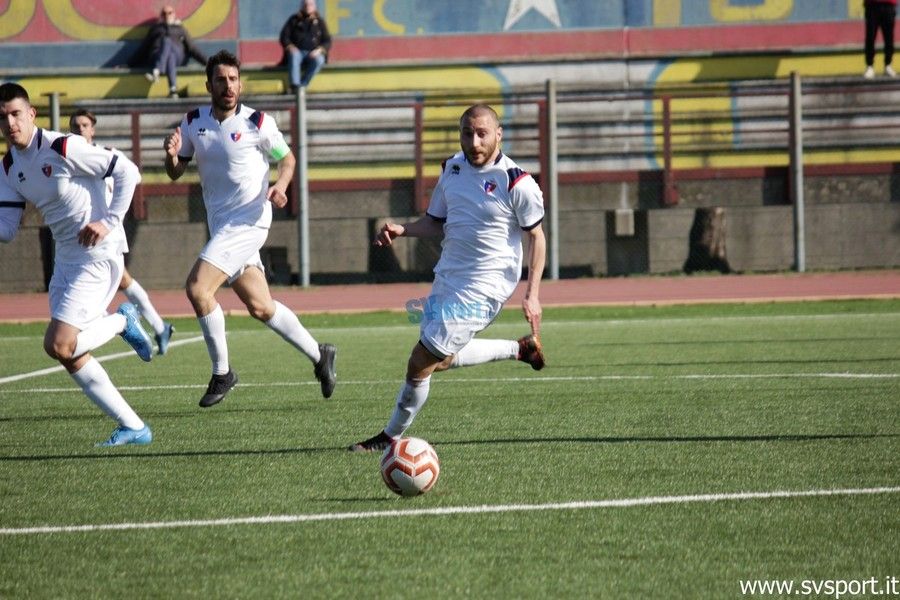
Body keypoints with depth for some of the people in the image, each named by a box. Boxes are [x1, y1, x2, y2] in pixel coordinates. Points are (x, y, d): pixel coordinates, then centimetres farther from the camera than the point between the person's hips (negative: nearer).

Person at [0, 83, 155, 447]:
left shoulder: (63, 149, -17)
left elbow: (127, 171, -13)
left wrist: (109, 222, -18)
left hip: (98, 255, -9)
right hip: (66, 261, 9)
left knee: (58, 345, -18)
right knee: (71, 356, 5)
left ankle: (121, 322, 8)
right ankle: (133, 428, 12)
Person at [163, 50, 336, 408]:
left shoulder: (258, 123, -9)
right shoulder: (193, 123, 5)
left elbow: (287, 158, 4)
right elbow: (175, 173, 9)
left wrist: (281, 185, -16)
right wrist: (171, 155, -14)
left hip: (247, 221, -6)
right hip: (220, 225, 6)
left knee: (197, 287, -20)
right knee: (260, 307, 10)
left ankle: (222, 373, -8)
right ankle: (319, 355, 28)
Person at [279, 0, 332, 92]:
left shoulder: (319, 21, 13)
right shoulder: (294, 20, 12)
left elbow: (327, 41, 8)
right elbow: (283, 36, 7)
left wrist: (319, 50, -13)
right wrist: (289, 46, -14)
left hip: (313, 54, 0)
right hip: (297, 51, 0)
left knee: (318, 60, -35)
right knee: (294, 55, -37)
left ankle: (302, 86, -38)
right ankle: (294, 85, -49)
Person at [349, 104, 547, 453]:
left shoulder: (516, 183, -13)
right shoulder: (453, 169, 6)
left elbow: (536, 236, -6)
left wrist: (532, 295, -12)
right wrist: (402, 230, -3)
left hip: (482, 289, -8)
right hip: (446, 278, 8)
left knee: (421, 362, -9)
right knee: (440, 360, 19)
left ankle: (391, 437, 8)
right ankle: (520, 349, 33)